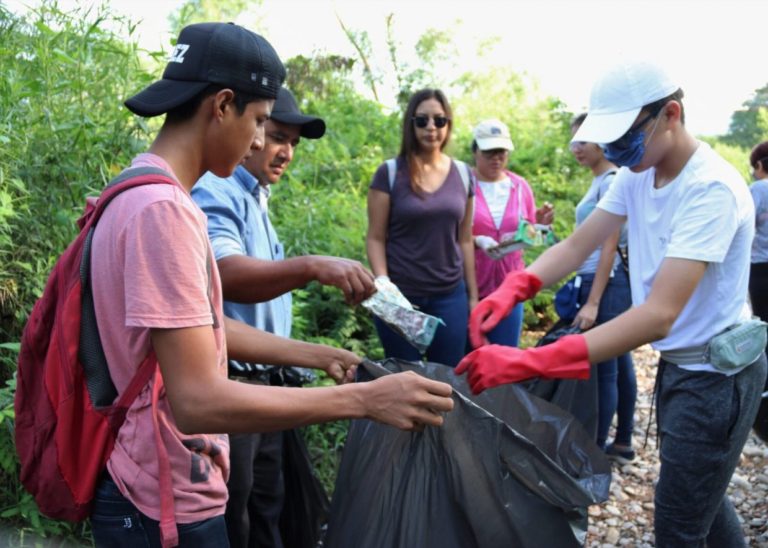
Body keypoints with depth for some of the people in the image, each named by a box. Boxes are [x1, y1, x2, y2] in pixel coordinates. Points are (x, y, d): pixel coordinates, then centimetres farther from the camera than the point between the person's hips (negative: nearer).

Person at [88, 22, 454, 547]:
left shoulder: (148, 194, 8)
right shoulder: (163, 209, -25)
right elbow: (197, 400, -29)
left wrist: (317, 355, 10)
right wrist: (365, 398, -26)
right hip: (167, 505, -10)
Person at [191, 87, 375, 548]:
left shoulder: (255, 197, 13)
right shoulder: (216, 192, -17)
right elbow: (226, 273, -35)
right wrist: (313, 266, -49)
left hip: (264, 378, 10)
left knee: (266, 506, 20)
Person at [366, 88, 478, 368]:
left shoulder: (463, 174, 7)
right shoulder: (389, 173, -4)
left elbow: (464, 240, 11)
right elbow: (375, 238, -4)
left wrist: (473, 296, 9)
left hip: (450, 296, 3)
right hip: (401, 296, -3)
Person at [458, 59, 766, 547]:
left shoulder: (713, 189, -28)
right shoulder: (637, 174, -2)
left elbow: (659, 314, -36)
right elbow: (577, 245, -2)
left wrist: (529, 363, -44)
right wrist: (512, 289, -24)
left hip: (717, 374, -8)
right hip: (679, 362, 8)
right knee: (698, 497, 25)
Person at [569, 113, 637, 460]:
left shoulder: (611, 180, -14)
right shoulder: (603, 180, 13)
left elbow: (609, 246, -18)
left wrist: (592, 302, -19)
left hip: (607, 285, -10)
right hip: (613, 283, 10)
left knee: (601, 370, -3)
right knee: (618, 364, 15)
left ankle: (595, 451, 6)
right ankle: (622, 443, 26)